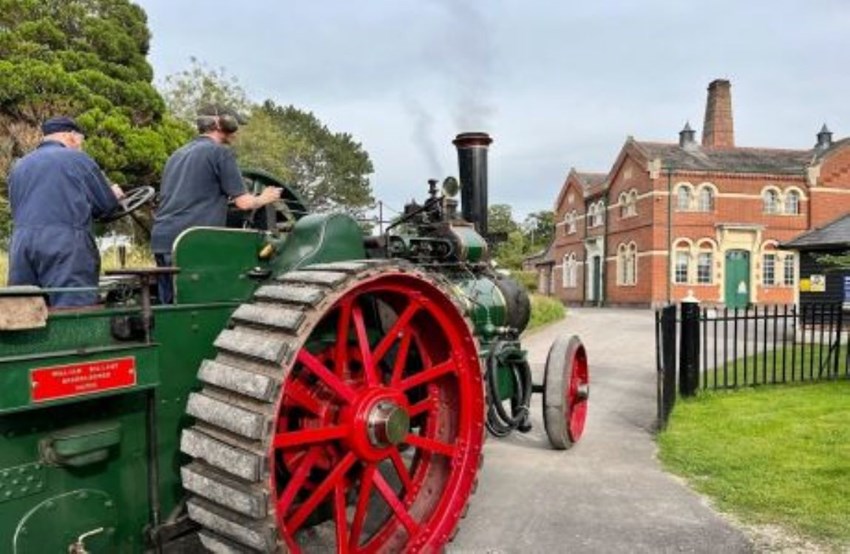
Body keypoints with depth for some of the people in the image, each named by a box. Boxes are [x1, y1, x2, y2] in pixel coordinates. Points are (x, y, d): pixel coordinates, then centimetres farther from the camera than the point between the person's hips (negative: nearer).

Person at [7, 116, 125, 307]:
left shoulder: (19, 166, 18)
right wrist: (114, 194, 28)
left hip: (20, 244, 5)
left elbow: (17, 210, 23)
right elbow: (107, 205, 5)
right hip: (65, 247, -5)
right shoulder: (78, 159, 4)